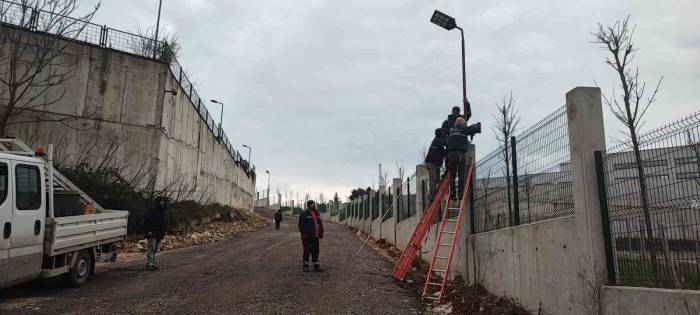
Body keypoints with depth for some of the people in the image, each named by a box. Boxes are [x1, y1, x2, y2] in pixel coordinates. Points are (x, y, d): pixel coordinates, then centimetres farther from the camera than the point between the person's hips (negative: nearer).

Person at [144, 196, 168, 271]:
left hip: (159, 233, 8)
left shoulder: (163, 211, 17)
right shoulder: (151, 210, -10)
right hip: (152, 233, -8)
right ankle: (149, 265, -10)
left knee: (155, 249, 11)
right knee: (151, 249, -10)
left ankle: (152, 264, 17)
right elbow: (146, 221, -14)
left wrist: (165, 230, 14)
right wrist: (148, 230, -19)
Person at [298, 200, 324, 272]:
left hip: (315, 237, 7)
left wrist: (321, 233, 15)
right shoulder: (304, 214, -7)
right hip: (307, 237, -7)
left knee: (316, 252, 9)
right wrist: (303, 234, -17)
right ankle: (305, 266, 12)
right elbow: (301, 225, -11)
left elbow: (320, 224, 20)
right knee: (307, 251, 0)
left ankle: (316, 266, 16)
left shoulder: (317, 214, 15)